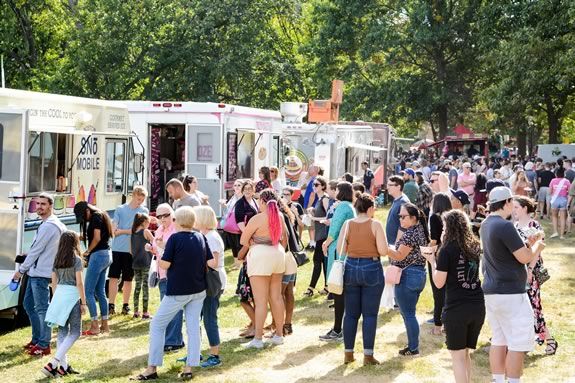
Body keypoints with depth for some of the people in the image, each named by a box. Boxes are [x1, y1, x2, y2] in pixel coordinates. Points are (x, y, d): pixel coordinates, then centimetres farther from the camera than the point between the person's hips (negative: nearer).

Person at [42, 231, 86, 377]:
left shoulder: (57, 260, 8)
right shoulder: (76, 259, -8)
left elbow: (54, 282, 11)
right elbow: (79, 282, -9)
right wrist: (83, 302, -5)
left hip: (59, 294, 6)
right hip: (72, 295, -6)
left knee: (62, 330, 13)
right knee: (75, 332, 0)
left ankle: (63, 366, 14)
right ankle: (52, 364, -12)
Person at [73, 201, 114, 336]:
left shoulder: (96, 217, -10)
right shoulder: (101, 216, 18)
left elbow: (97, 238, -16)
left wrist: (87, 251, -5)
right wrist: (81, 236, 6)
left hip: (98, 254, -10)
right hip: (106, 255, 10)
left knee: (88, 291, -6)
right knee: (100, 291, 14)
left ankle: (94, 326, -8)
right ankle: (104, 324, 16)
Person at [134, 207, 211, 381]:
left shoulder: (175, 238, -13)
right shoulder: (201, 238, 2)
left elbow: (164, 264, -14)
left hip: (178, 291, -5)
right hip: (198, 290, 5)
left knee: (157, 325, 6)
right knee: (193, 327, 9)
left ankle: (152, 368, 5)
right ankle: (189, 368, 5)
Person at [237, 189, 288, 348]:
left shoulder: (257, 218, -14)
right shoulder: (280, 216, 6)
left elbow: (243, 240, -8)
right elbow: (284, 238, 17)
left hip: (260, 257, -7)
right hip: (278, 255, 7)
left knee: (260, 301, -5)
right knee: (277, 297, 14)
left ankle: (258, 338, -3)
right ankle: (279, 334, 21)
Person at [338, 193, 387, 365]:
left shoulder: (348, 224, 0)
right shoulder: (375, 224, -8)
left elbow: (340, 249, -2)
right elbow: (383, 251, -13)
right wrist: (372, 249, 8)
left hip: (351, 269, 3)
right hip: (371, 269, -3)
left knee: (351, 313, 10)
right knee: (370, 314, 2)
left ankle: (348, 353, 15)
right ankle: (368, 355, 2)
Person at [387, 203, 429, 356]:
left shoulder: (410, 234, -17)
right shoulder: (420, 230, 13)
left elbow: (399, 256, -19)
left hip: (407, 275, -10)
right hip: (419, 274, 10)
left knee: (407, 314, -3)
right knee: (410, 313, 17)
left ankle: (413, 348, 2)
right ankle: (414, 345, 20)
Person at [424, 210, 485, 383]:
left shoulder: (447, 249, -10)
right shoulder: (475, 246, 7)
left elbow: (439, 283, -9)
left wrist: (432, 261, 4)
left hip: (456, 308, -6)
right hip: (478, 306, 6)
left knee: (458, 356, 3)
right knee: (465, 354, 19)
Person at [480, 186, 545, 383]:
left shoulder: (486, 225, 10)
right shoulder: (505, 226, -19)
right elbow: (525, 258, -17)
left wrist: (527, 243, 12)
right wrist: (537, 245, 1)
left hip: (491, 291, 9)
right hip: (510, 293, -9)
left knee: (499, 341, 13)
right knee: (518, 344, -1)